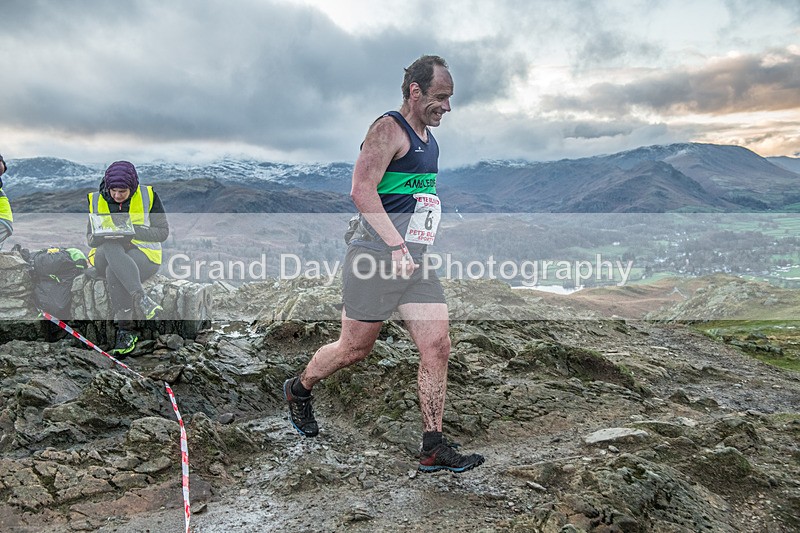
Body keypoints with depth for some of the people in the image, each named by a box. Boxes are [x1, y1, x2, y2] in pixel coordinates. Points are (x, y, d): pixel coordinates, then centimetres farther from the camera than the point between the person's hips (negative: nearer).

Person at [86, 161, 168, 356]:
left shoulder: (148, 196, -1)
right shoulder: (96, 200, 7)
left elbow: (163, 232, -3)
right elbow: (90, 238, 9)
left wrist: (134, 231, -19)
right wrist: (104, 235, -16)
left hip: (143, 254, -2)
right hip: (106, 256, 2)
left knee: (114, 272, -35)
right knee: (111, 247, -36)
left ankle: (125, 331, -28)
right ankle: (141, 299, -47)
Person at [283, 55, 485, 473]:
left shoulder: (428, 137, 18)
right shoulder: (389, 129, -10)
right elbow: (362, 190, -22)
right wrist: (397, 245, -26)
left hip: (415, 260, 8)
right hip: (377, 257, -8)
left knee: (438, 347, 0)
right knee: (355, 349, 5)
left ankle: (433, 448, 7)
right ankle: (298, 390, 34)